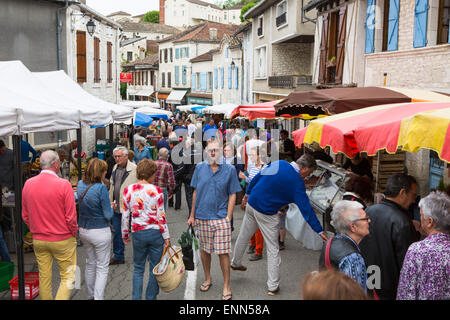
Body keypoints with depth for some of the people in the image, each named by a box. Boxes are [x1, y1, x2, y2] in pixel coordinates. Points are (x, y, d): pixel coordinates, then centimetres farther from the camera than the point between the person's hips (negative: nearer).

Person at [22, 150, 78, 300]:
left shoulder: (28, 184, -2)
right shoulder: (63, 185, -17)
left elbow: (25, 216, 7)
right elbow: (71, 217, -14)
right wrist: (73, 234, 2)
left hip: (38, 241, 5)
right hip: (62, 240, -5)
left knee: (44, 276, 16)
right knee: (68, 276, 7)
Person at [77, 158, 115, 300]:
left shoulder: (80, 185, -2)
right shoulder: (101, 188, -21)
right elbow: (108, 215, -17)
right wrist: (111, 207, 5)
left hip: (83, 230, 7)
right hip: (100, 231, -7)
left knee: (90, 264, 21)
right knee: (102, 268, 5)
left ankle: (90, 296, 33)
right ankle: (98, 297, 3)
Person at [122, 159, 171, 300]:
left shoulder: (128, 190, -1)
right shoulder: (156, 191, -9)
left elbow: (125, 215, 3)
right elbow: (161, 216, -7)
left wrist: (125, 234, 15)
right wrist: (166, 237, -1)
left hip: (138, 233, 2)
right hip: (156, 232, -2)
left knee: (138, 268, 16)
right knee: (155, 268, 11)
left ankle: (136, 297, 12)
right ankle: (151, 297, 19)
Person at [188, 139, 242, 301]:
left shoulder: (229, 169, -1)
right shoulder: (200, 168, 5)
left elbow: (232, 195, 1)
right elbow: (195, 192, 10)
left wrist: (228, 217, -7)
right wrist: (192, 215, 9)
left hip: (221, 218, -3)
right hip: (202, 217, 3)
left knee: (223, 253, -2)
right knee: (204, 250, 14)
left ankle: (226, 286, 11)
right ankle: (207, 279, 33)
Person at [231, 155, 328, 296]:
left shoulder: (279, 163, 0)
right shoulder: (297, 183, -16)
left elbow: (257, 177, 8)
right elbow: (306, 209, -16)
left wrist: (247, 193, 22)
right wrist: (320, 231, -11)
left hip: (251, 204, 6)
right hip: (267, 214, -6)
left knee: (243, 237, 26)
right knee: (273, 250, 7)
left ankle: (235, 263, 49)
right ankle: (273, 286, 13)